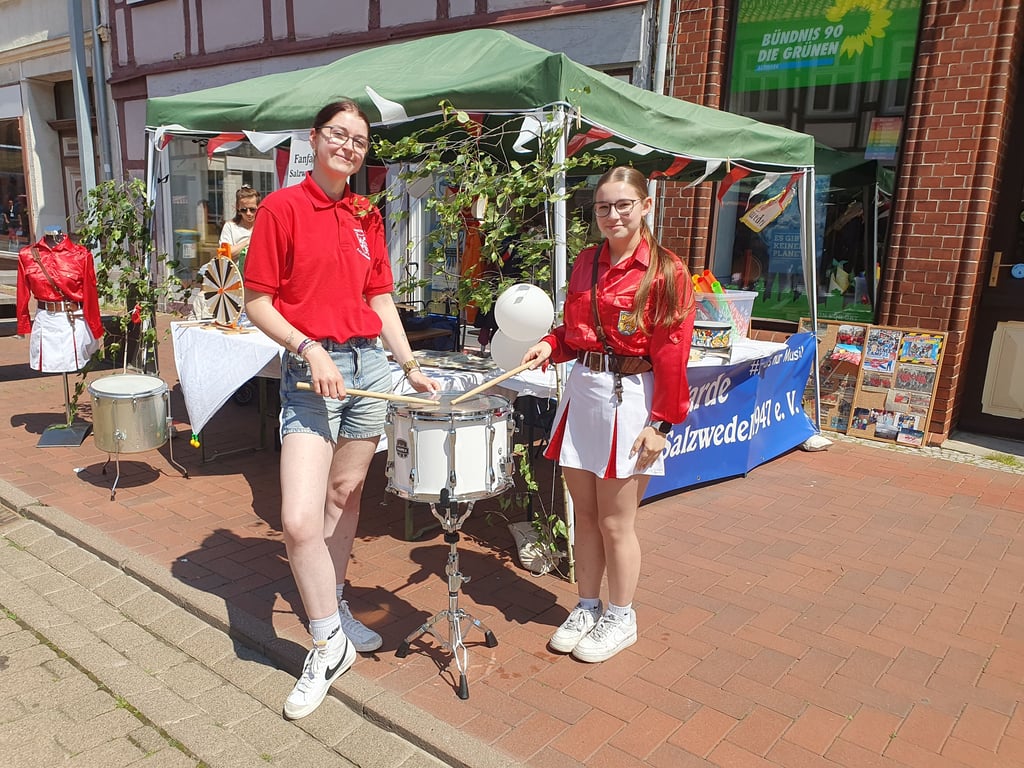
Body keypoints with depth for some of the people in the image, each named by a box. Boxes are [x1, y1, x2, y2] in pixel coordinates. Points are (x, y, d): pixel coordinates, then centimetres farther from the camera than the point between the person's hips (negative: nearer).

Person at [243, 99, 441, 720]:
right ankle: (329, 643, 8)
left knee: (346, 494, 13)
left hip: (369, 364, 5)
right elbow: (258, 302, -5)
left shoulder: (367, 216, 12)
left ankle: (335, 606, 33)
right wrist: (310, 350, -17)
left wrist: (410, 366, 8)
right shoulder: (282, 207, -3)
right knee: (299, 519, -12)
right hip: (311, 370, -5)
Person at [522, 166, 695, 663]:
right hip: (581, 391, 6)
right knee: (584, 514, 14)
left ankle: (619, 619, 25)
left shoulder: (665, 270, -9)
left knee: (616, 523, 4)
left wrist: (661, 423, -14)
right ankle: (586, 608, 32)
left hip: (628, 398, -6)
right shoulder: (587, 261, 10)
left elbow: (672, 352, -11)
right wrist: (551, 345, -3)